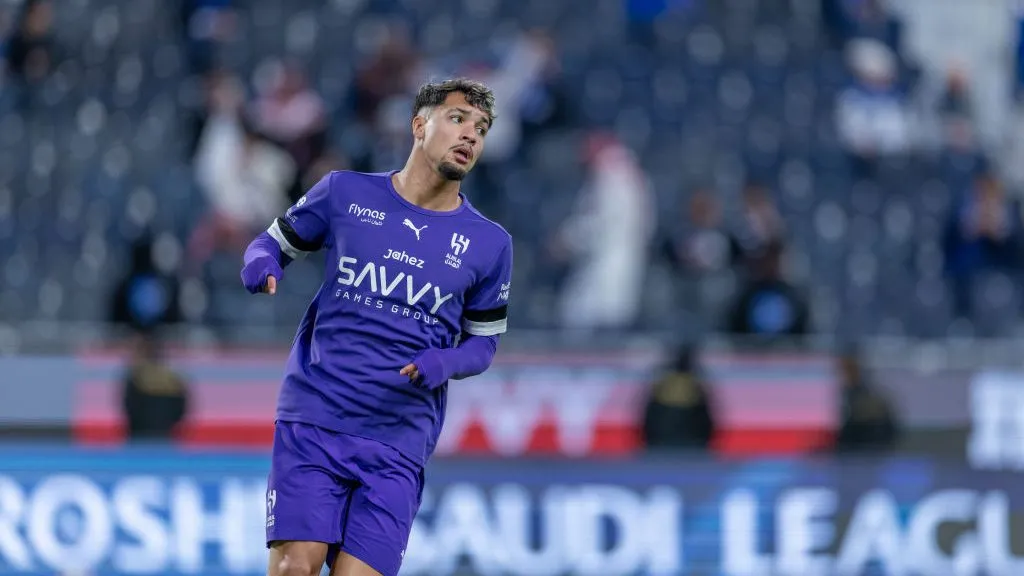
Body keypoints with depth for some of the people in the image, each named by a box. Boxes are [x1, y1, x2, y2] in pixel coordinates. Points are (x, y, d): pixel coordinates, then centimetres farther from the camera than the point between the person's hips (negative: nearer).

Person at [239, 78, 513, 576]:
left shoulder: (489, 244, 6)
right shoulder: (344, 193, 4)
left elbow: (483, 342, 15)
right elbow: (274, 241, 16)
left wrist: (445, 363, -8)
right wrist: (262, 262, -9)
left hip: (398, 443, 1)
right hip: (313, 422, -1)